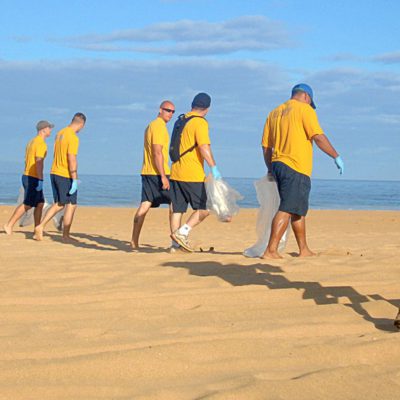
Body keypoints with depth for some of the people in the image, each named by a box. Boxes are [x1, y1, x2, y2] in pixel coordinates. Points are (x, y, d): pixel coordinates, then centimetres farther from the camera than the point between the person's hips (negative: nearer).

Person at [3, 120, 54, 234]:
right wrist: (40, 181, -24)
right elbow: (39, 162, -22)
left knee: (40, 204, 10)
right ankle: (9, 225, -5)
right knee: (27, 205, -6)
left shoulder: (32, 142, 16)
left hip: (27, 176, 10)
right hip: (33, 178, -9)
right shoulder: (41, 143, -14)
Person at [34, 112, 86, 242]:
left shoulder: (60, 133, 11)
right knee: (71, 205, 3)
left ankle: (40, 227, 6)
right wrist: (74, 180, -19)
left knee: (59, 204, 15)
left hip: (54, 173, 8)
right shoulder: (73, 138, -17)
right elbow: (72, 160, -21)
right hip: (66, 176, -8)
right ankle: (65, 235, 8)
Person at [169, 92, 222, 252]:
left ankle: (176, 244, 9)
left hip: (176, 172, 8)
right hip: (193, 175, -8)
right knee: (205, 208, 0)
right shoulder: (200, 122, -9)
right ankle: (182, 232, -12)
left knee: (177, 209, 9)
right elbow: (204, 148, -21)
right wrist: (214, 168, -21)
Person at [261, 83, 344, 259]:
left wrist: (271, 170, 24)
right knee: (286, 210, -9)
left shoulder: (274, 113, 18)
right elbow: (319, 137, -12)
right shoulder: (305, 109, -3)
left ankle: (304, 250, 24)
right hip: (296, 168, -8)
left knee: (298, 210, 17)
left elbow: (266, 146, 16)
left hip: (278, 165, 8)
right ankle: (270, 251, -15)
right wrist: (336, 157, -4)